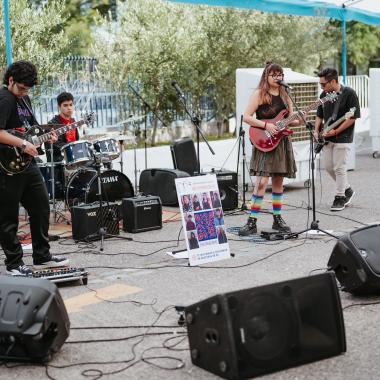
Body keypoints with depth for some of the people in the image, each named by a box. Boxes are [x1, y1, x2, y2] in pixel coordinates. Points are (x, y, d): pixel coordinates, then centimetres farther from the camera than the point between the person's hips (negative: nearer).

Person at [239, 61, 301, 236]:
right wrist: (266, 125, -19)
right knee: (262, 182, -13)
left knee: (278, 181, 11)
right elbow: (246, 117, -10)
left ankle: (277, 218, 20)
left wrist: (298, 120, -6)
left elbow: (290, 120, 16)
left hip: (282, 141, 6)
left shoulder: (284, 94, 13)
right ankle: (252, 222, -9)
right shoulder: (259, 94, -4)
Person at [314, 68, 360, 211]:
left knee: (339, 168, -5)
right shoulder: (324, 95, 7)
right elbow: (320, 115, 18)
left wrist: (336, 131, -18)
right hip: (327, 137, 7)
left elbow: (353, 117, -15)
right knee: (328, 166, 9)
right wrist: (316, 131, 3)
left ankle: (340, 197, 8)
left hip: (342, 137, -7)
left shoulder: (349, 93, -12)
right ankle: (347, 190, 27)